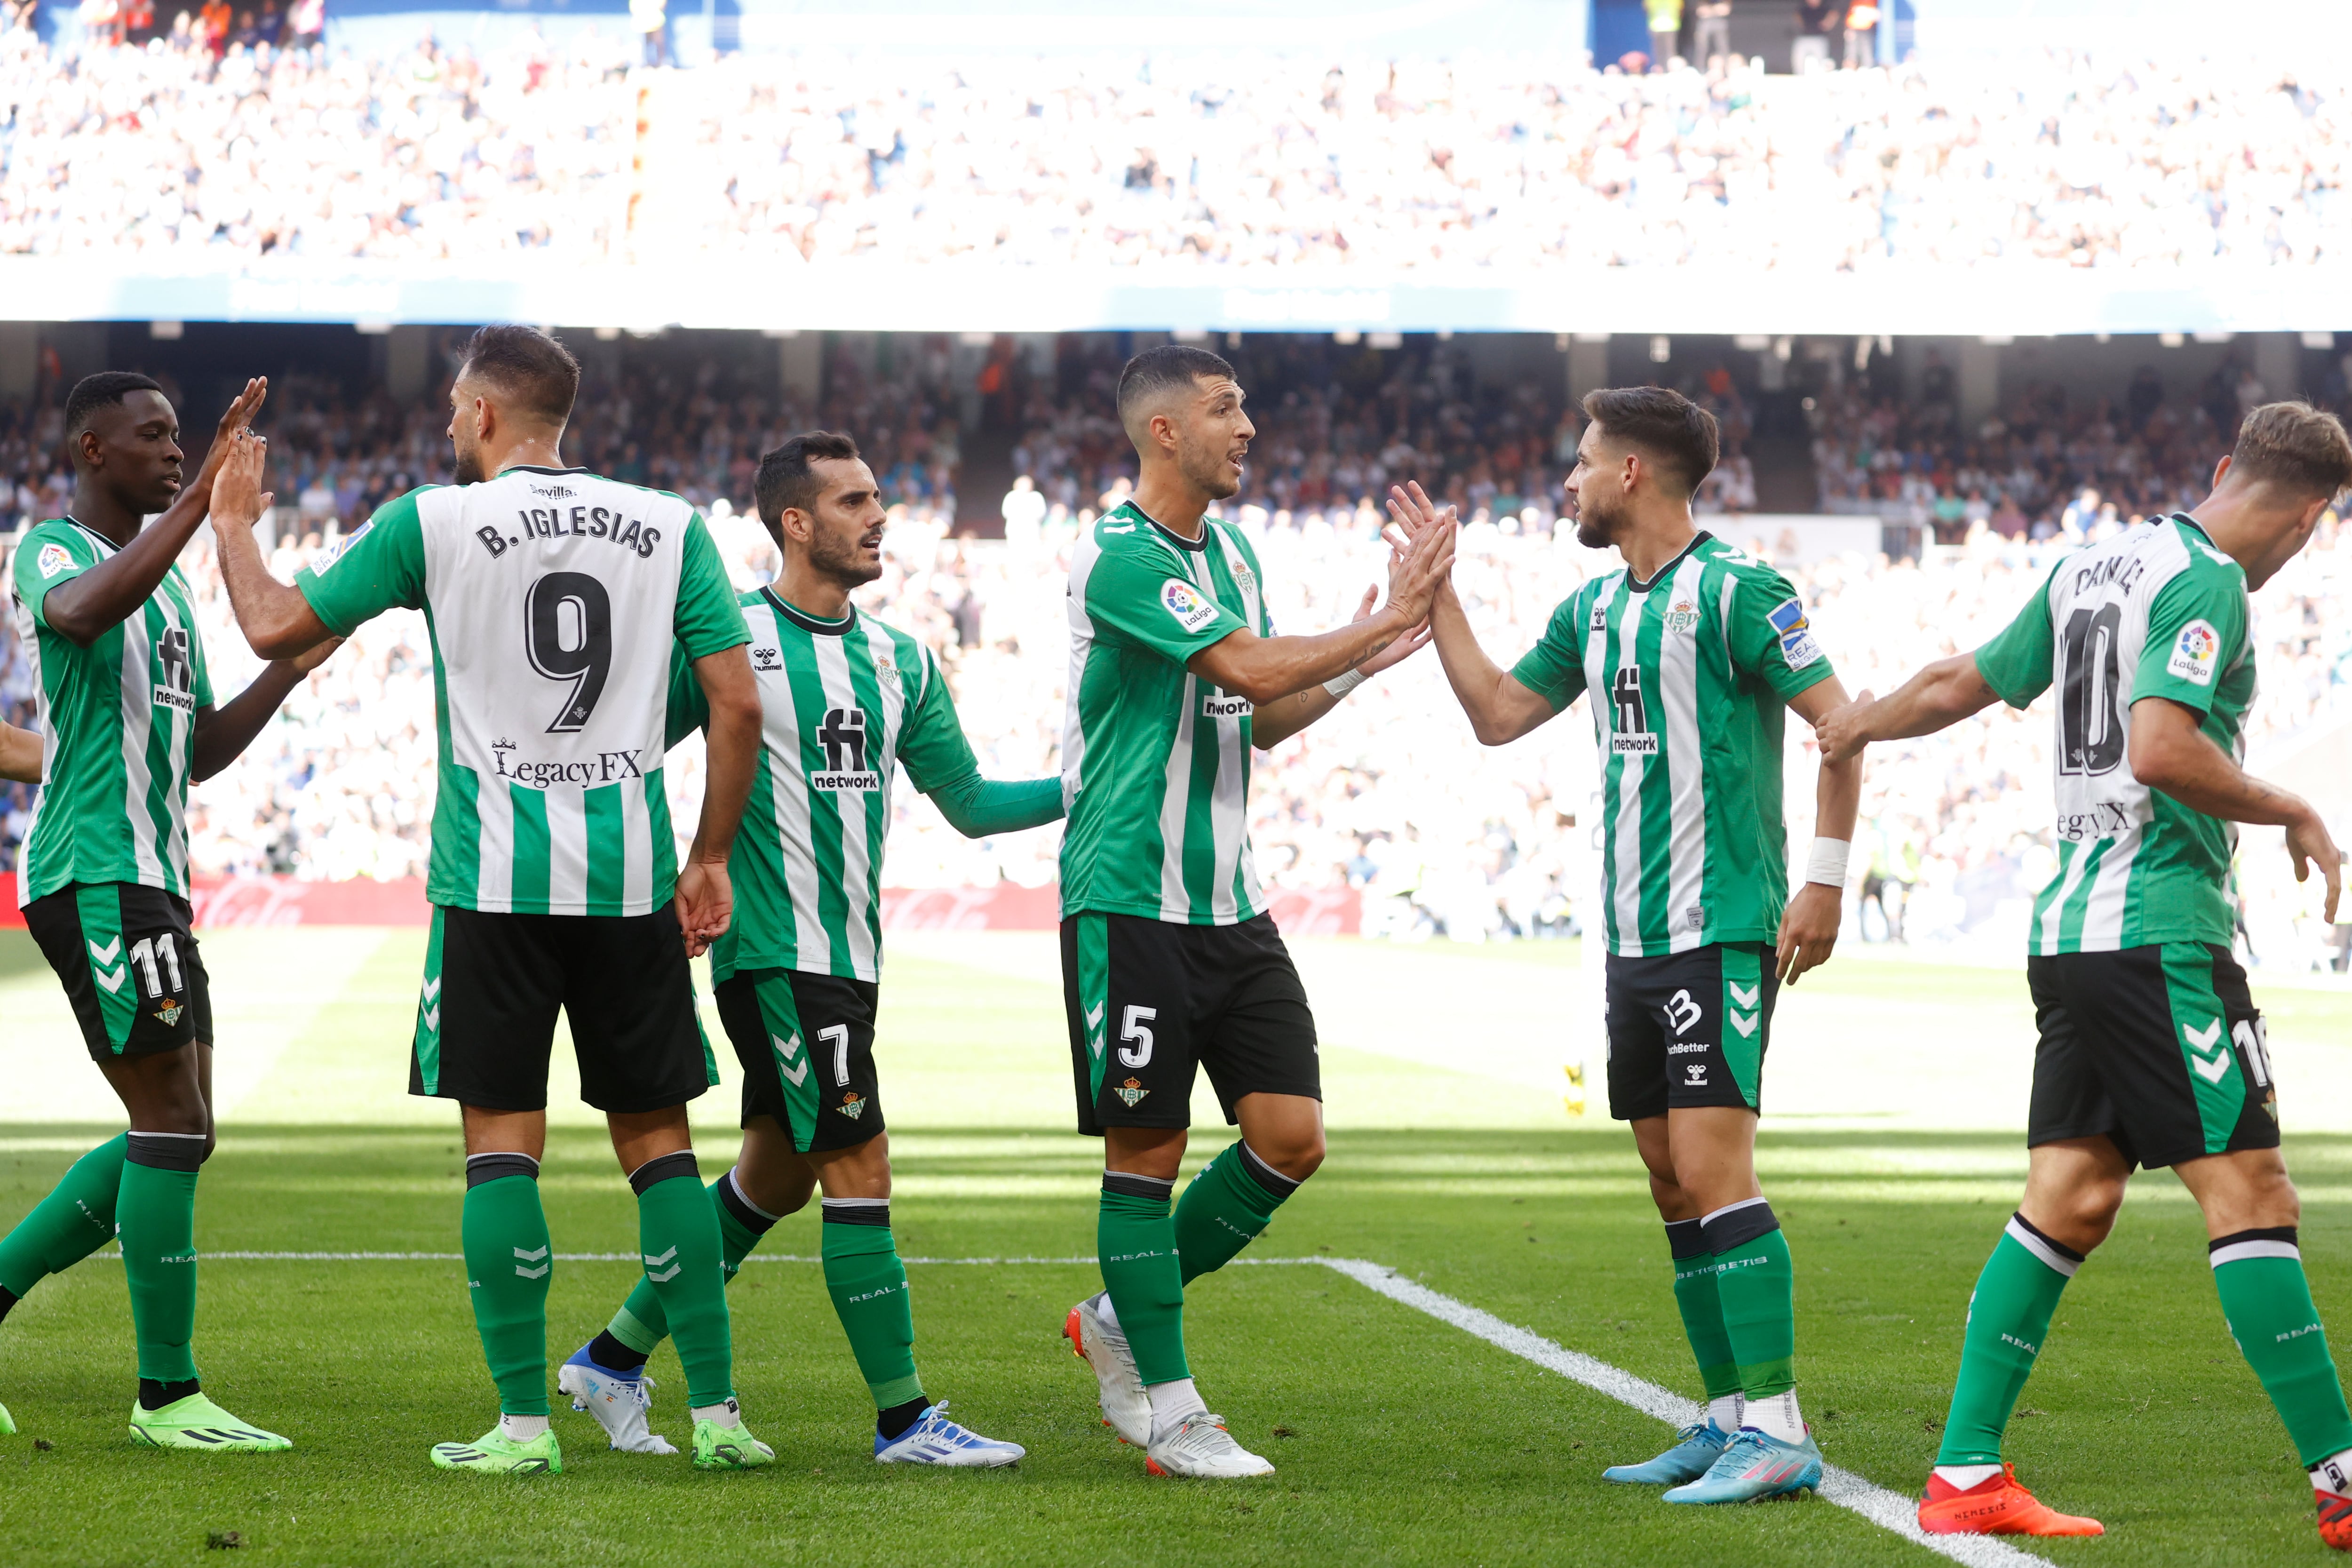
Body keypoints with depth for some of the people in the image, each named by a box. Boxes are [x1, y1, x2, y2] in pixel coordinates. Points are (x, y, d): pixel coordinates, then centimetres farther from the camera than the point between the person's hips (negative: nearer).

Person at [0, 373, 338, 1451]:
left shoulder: (166, 578, 21)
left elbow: (200, 752, 24)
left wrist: (292, 667, 10)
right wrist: (202, 496, -34)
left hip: (151, 877, 10)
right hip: (93, 871, -10)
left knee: (171, 1138, 10)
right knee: (174, 1126, -11)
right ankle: (168, 1394, -7)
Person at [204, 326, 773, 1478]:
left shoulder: (433, 522, -1)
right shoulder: (668, 526, 7)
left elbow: (277, 626, 4)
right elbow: (738, 702, 3)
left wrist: (231, 521, 22)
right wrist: (711, 858, 12)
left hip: (494, 876, -3)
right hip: (632, 878, 3)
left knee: (502, 1141, 1)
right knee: (657, 1137, 8)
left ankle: (524, 1421, -3)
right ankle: (716, 1413, 5)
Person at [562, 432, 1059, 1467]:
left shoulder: (899, 661, 13)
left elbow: (969, 803, 17)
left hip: (850, 954, 8)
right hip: (774, 952, -8)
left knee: (775, 1177, 14)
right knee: (859, 1169, -10)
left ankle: (614, 1358, 27)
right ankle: (903, 1419, -5)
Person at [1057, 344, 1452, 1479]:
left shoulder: (1231, 554, 15)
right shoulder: (1120, 556, -13)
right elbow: (1254, 668, -21)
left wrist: (1359, 663, 9)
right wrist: (1382, 622, -12)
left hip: (1229, 904, 8)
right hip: (1130, 903, -8)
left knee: (1290, 1137, 2)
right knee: (1146, 1150, -2)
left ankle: (1121, 1319, 20)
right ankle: (1163, 1405, 8)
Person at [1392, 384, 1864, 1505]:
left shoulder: (1736, 592, -10)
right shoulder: (1595, 609, 14)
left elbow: (1841, 721, -11)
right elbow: (1497, 713, 22)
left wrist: (1827, 877, -14)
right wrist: (1436, 591, 19)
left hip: (1721, 932, -8)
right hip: (1632, 938, 8)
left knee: (1711, 1166, -14)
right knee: (1672, 1182, 9)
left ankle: (1779, 1433, -15)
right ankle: (1732, 1416, 15)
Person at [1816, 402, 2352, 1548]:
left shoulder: (2091, 568, 16)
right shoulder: (2208, 583, -11)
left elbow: (1957, 686, 25)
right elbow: (2159, 750, -23)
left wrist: (1856, 725, 43)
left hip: (2069, 927, 9)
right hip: (2157, 929, -9)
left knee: (2069, 1200, 8)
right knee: (2248, 1191, -8)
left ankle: (1964, 1475, 5)